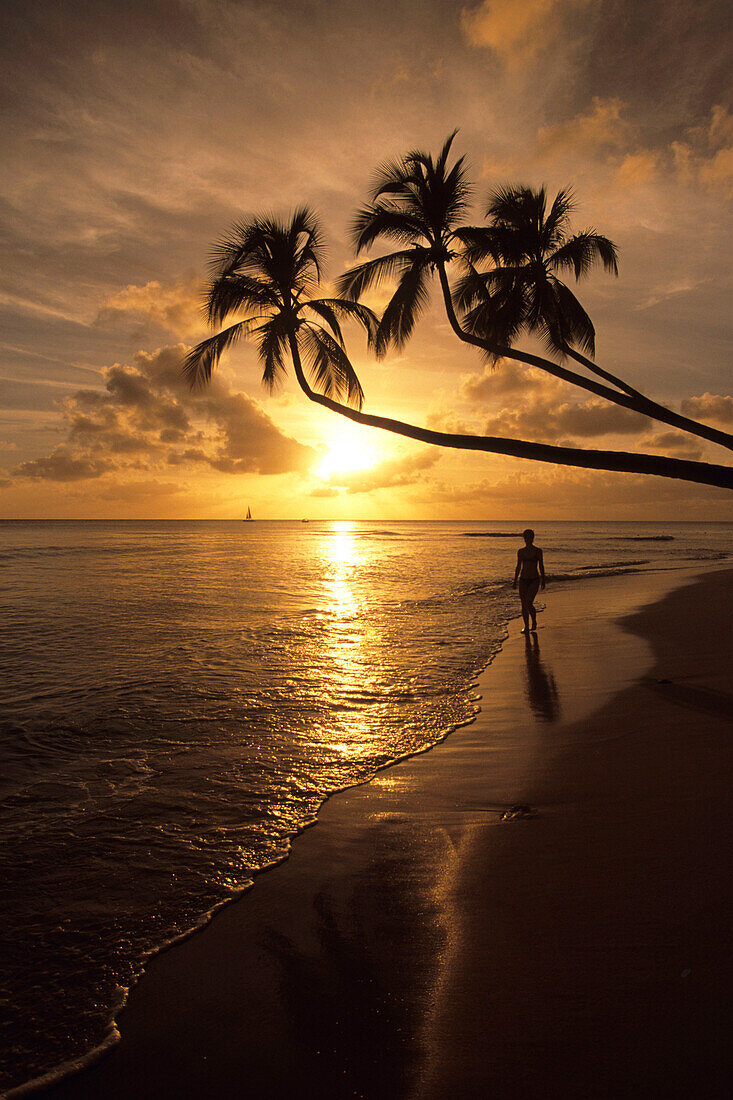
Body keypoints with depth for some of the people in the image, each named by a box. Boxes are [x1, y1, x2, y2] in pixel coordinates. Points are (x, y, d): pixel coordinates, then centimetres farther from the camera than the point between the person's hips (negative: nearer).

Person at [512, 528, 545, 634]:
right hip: (523, 580, 3)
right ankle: (526, 626, 14)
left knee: (529, 603, -15)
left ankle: (534, 621, 9)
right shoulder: (520, 551, 7)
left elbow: (541, 566, 3)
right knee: (523, 605, 2)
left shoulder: (538, 551, -1)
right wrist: (515, 581, 9)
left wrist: (543, 580, 2)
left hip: (534, 580, -3)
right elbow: (518, 567, 12)